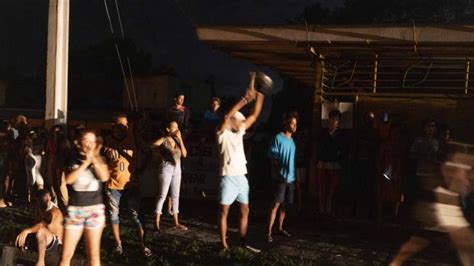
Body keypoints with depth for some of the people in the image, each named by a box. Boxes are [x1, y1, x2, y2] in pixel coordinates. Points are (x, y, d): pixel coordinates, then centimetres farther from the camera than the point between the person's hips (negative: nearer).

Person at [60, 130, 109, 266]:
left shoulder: (99, 159, 4)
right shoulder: (72, 159, 3)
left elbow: (104, 177, -14)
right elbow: (68, 179, -14)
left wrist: (93, 158, -18)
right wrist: (86, 162, -16)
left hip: (95, 209, 0)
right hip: (74, 209, 0)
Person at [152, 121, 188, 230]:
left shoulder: (177, 140, 11)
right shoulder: (163, 140, -5)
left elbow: (184, 154, 1)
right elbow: (153, 144, -24)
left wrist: (180, 139, -3)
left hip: (177, 169, 6)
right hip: (166, 169, -6)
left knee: (175, 196, 10)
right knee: (162, 196, -6)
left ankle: (176, 222, 17)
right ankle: (157, 223, -3)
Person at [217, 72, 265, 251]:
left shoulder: (240, 132, 12)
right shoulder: (222, 133, -6)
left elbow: (255, 115, 11)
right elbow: (226, 117, -26)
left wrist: (259, 94, 1)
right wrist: (245, 99, -29)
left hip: (242, 177, 7)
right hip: (228, 177, -7)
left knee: (245, 211, 9)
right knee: (224, 211, 1)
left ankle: (243, 242, 18)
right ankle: (224, 244, 6)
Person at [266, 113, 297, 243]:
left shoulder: (292, 140, 14)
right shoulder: (278, 138, -9)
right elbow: (273, 157, -11)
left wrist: (295, 175, 16)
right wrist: (280, 173, -15)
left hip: (291, 177, 7)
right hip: (280, 178, -7)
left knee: (285, 204, 12)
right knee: (276, 204, -10)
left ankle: (280, 228, 24)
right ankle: (269, 232, -9)